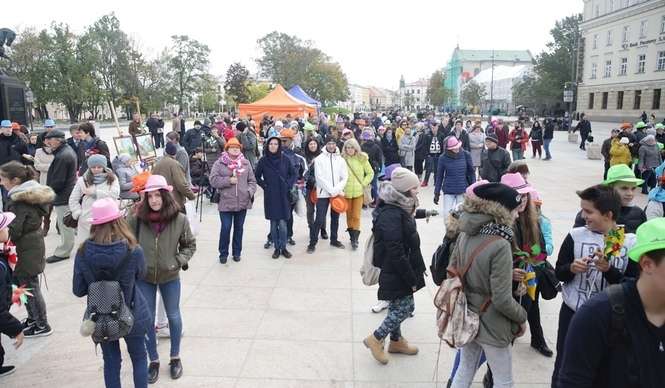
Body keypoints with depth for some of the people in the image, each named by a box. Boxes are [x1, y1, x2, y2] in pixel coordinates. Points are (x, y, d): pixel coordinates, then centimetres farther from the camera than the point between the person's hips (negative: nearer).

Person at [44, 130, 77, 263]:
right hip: (69, 192, 10)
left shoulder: (62, 156, -24)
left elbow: (58, 181, -22)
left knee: (64, 224, 1)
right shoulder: (68, 150, 9)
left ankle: (63, 252, 12)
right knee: (67, 223, 19)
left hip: (63, 196, -10)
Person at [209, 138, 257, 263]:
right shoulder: (219, 163, -1)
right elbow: (213, 180, -8)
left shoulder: (246, 163, 8)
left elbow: (252, 180, 9)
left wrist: (250, 191, -7)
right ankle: (223, 253, 17)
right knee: (226, 228, 0)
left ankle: (237, 252, 26)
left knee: (239, 228, 13)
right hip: (226, 202, -3)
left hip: (243, 202, 3)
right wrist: (229, 180, -16)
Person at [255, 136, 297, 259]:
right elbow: (257, 177, 10)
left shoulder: (285, 159, 0)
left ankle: (283, 248, 12)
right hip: (270, 196, 0)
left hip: (283, 196, 0)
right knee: (273, 223, 5)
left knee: (282, 223, -3)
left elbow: (294, 174, 9)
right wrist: (264, 185, -2)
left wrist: (288, 185, -2)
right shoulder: (263, 161, -1)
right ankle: (276, 248, 16)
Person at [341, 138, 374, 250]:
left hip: (358, 192, -1)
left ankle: (355, 240, 1)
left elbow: (370, 173, 6)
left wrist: (364, 183, -3)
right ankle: (352, 236, 27)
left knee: (356, 216, -3)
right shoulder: (342, 159, -3)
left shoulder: (362, 159, -2)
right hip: (346, 192, 1)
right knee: (349, 215, 12)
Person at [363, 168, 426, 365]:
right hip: (396, 273, -9)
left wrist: (415, 273, 17)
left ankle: (396, 341, 36)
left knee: (398, 307, 20)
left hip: (396, 272, 9)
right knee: (405, 307, 0)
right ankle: (376, 339, 13)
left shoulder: (399, 209, 6)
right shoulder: (391, 216, -27)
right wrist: (412, 279, -19)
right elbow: (396, 253, -26)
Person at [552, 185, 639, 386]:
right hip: (572, 312, 1)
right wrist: (572, 268, -20)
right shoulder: (575, 236, -6)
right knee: (563, 367, 12)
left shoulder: (631, 243, -8)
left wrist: (608, 269, -24)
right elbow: (559, 273, 1)